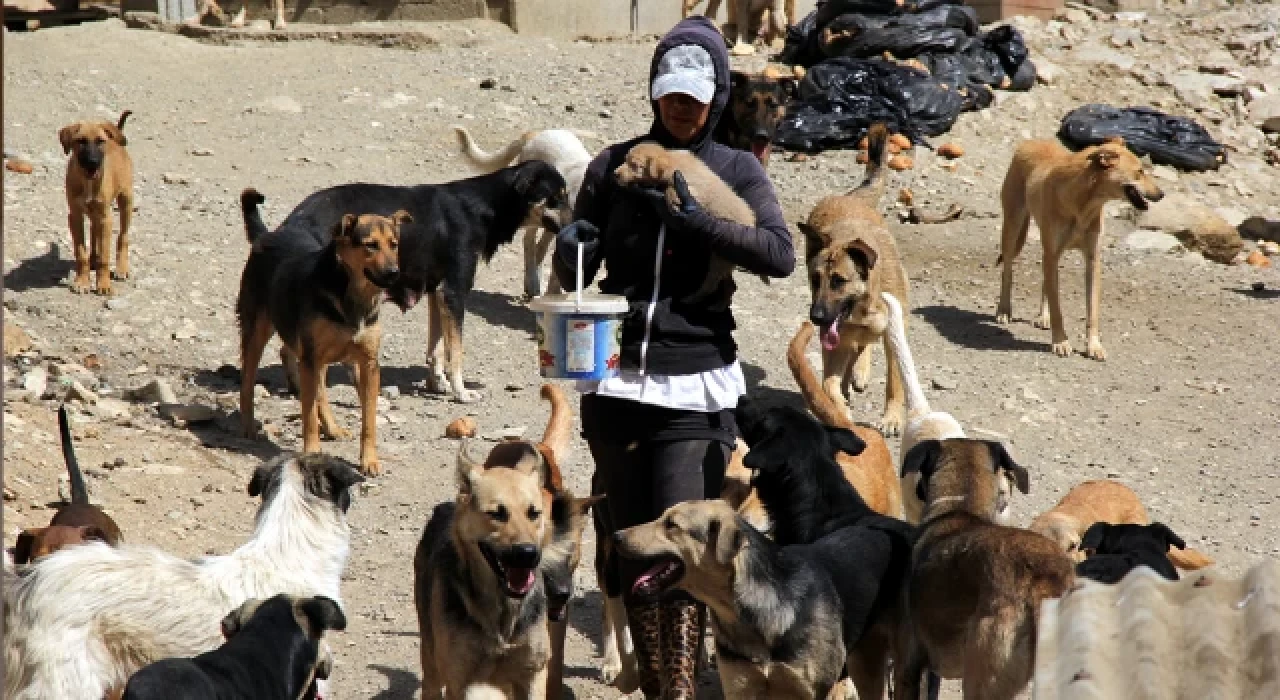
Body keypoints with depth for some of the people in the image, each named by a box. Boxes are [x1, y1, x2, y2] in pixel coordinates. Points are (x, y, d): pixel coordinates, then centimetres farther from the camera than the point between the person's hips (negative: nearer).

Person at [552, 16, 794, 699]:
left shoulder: (736, 171, 4)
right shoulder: (616, 164, 9)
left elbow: (780, 254, -11)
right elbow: (574, 273, 12)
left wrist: (695, 220, -20)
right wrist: (570, 250, -11)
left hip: (696, 385, -3)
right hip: (616, 382, 3)